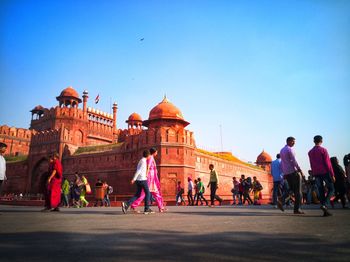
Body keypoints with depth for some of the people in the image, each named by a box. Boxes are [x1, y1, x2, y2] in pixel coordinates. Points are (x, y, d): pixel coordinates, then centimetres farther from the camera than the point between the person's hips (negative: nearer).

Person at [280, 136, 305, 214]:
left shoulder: (282, 150, 17)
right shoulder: (290, 149, -10)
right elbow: (294, 161, -17)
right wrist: (300, 171, -14)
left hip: (286, 173, 8)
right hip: (293, 172, -8)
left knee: (291, 190, 15)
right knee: (298, 191, 0)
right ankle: (297, 209, 0)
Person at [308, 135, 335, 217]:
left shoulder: (310, 152, 11)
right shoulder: (323, 150, -6)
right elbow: (328, 163, -9)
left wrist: (314, 174, 16)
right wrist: (332, 174, -6)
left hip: (316, 174, 5)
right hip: (325, 172, -5)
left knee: (321, 191, 7)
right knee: (331, 189, 7)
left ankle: (325, 211, 6)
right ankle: (324, 204, -13)